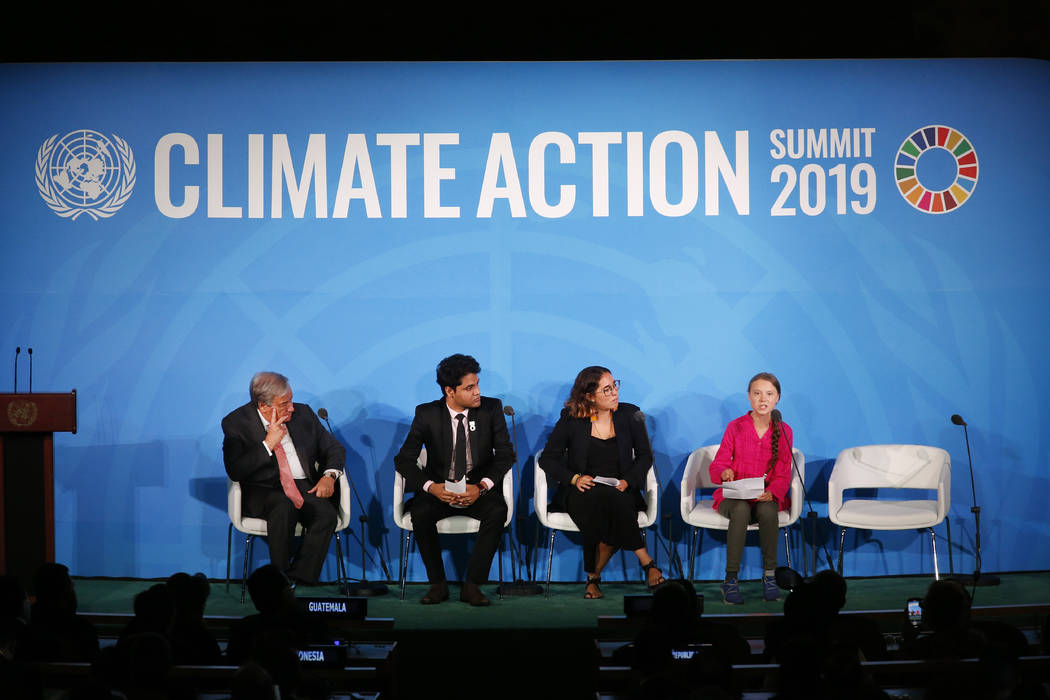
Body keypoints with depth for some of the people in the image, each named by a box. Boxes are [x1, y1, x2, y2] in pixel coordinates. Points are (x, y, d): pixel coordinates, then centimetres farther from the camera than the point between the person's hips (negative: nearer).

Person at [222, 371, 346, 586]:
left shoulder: (302, 413, 8)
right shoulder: (237, 423, -3)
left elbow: (333, 448, 15)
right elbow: (235, 471, -13)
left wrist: (329, 475, -6)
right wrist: (268, 444, -18)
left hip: (305, 487, 3)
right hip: (263, 492, -3)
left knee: (326, 513, -29)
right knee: (284, 507, -37)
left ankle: (299, 577, -24)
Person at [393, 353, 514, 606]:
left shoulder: (491, 408, -3)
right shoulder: (427, 414, -5)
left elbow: (505, 454, -4)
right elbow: (403, 459, -6)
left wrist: (482, 486, -21)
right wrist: (431, 487, -24)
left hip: (479, 490, 0)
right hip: (440, 489, 0)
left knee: (497, 511, -32)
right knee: (420, 513, -32)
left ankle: (472, 585, -22)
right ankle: (438, 584, -15)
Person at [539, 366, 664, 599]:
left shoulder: (629, 415, 6)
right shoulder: (571, 419, 1)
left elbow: (645, 456, 12)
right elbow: (548, 459, 6)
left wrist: (628, 481, -6)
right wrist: (574, 478, -10)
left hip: (620, 491, 2)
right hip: (582, 492, -1)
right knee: (608, 501, -37)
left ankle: (594, 575, -25)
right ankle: (646, 562, -29)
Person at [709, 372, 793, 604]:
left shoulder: (783, 431, 3)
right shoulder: (735, 427, 0)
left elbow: (783, 475, 1)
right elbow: (716, 466, 0)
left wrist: (771, 493, -21)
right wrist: (724, 472, -26)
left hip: (767, 498, 1)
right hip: (733, 496, -1)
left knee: (767, 510, -35)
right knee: (741, 509, -36)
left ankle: (769, 575, -25)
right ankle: (730, 579, -34)